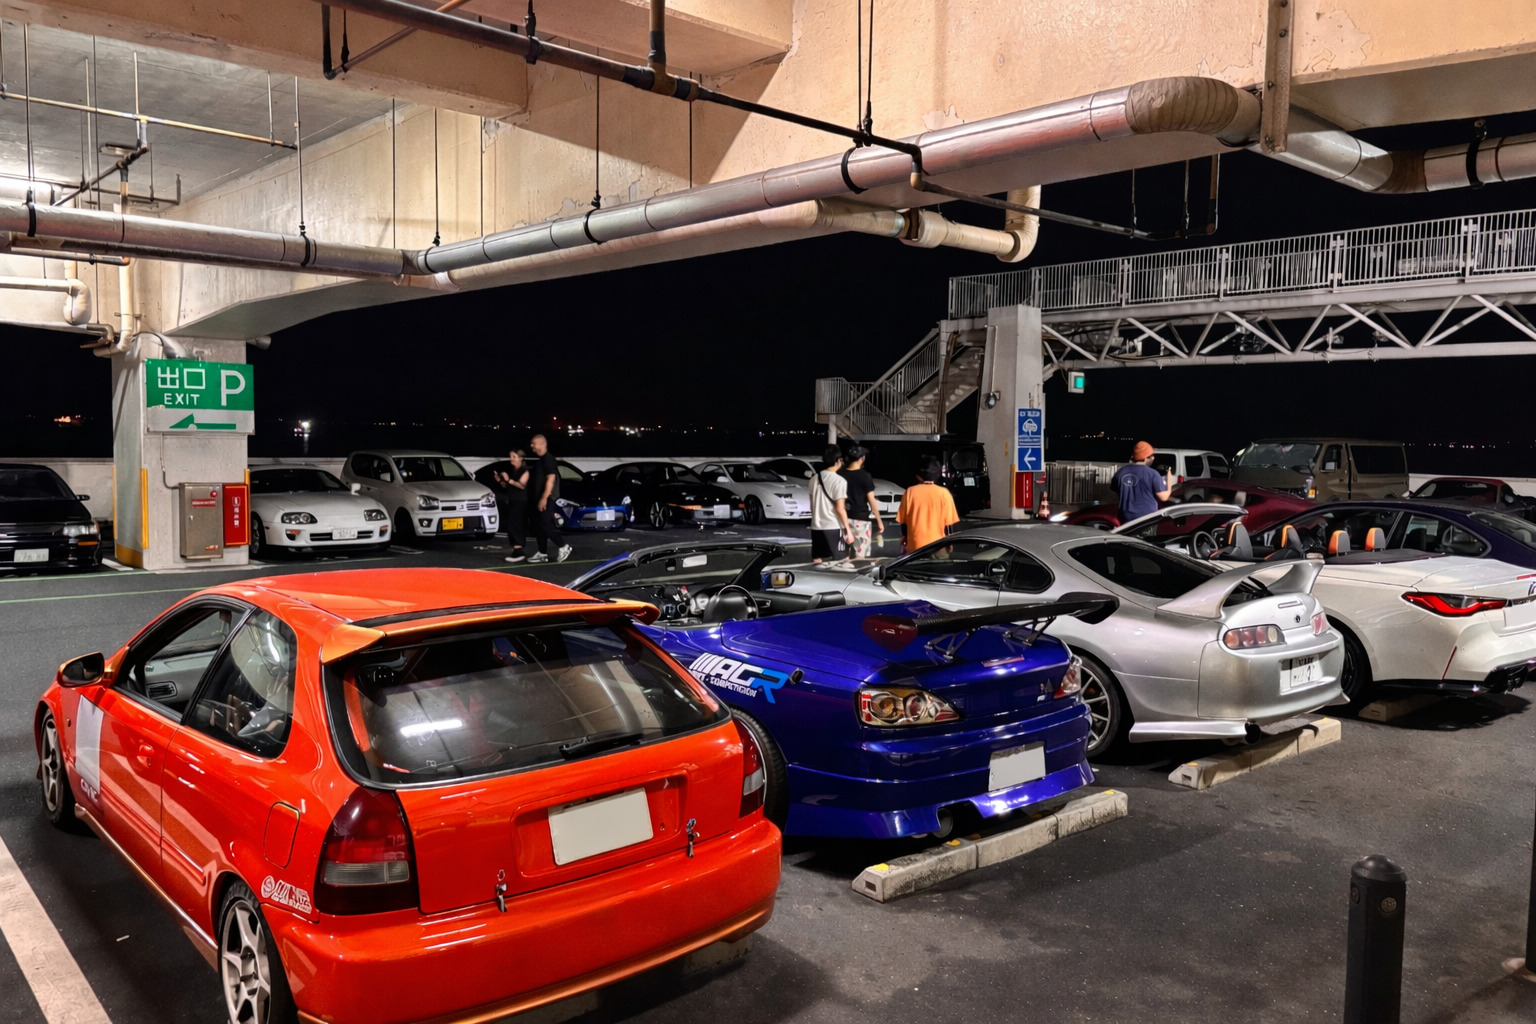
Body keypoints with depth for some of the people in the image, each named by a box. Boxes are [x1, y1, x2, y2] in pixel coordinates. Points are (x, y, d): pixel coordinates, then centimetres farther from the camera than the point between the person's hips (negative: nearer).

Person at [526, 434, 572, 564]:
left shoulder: (548, 459, -12)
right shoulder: (538, 461, 17)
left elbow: (551, 479, -19)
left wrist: (544, 498, -25)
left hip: (546, 499, -10)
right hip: (536, 499, 10)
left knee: (546, 525, -11)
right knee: (538, 526, 9)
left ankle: (563, 547, -1)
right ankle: (542, 553, 13)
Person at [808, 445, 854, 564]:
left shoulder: (814, 479, 8)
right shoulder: (839, 481, -11)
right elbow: (840, 508, -14)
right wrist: (848, 529, -8)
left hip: (816, 527, 6)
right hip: (834, 527, -6)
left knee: (816, 562, 8)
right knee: (843, 562, 2)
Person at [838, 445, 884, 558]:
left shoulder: (841, 475, 3)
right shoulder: (865, 476, -11)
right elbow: (871, 500, -12)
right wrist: (879, 521, -5)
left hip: (845, 519, 5)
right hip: (861, 520, -5)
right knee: (860, 557, 2)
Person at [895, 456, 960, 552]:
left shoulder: (910, 492, -3)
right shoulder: (943, 493, -6)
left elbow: (902, 521, 3)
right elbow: (948, 523, -2)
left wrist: (904, 540, 17)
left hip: (914, 546, 1)